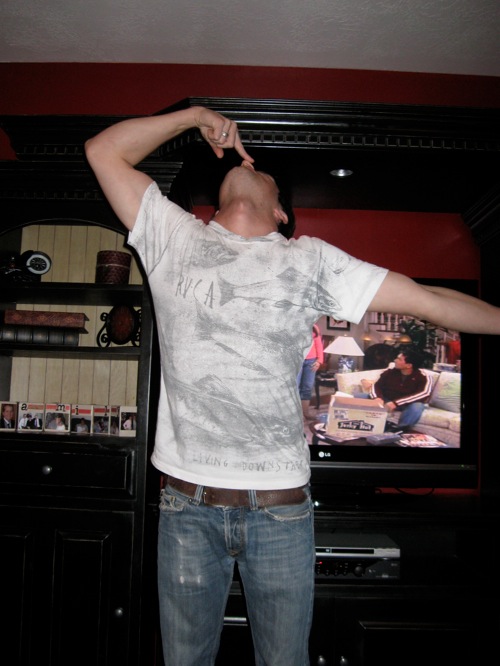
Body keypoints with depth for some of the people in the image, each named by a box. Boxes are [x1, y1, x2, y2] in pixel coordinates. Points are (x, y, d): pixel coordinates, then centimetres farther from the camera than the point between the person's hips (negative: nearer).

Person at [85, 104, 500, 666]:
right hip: (188, 502, 1)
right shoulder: (174, 237, 7)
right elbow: (104, 151, 10)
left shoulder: (309, 260, 6)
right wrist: (195, 116, 8)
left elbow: (429, 301, 7)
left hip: (281, 506, 0)